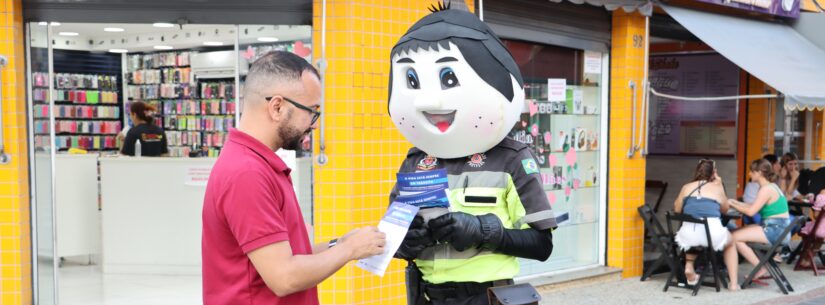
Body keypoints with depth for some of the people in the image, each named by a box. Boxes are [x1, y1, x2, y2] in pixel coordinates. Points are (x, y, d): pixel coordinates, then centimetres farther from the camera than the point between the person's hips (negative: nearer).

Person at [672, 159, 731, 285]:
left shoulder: (687, 187, 16)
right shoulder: (717, 188, 13)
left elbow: (677, 209, 23)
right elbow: (725, 210, 27)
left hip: (688, 235, 2)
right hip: (713, 234, -2)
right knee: (730, 240, 33)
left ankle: (689, 267, 25)